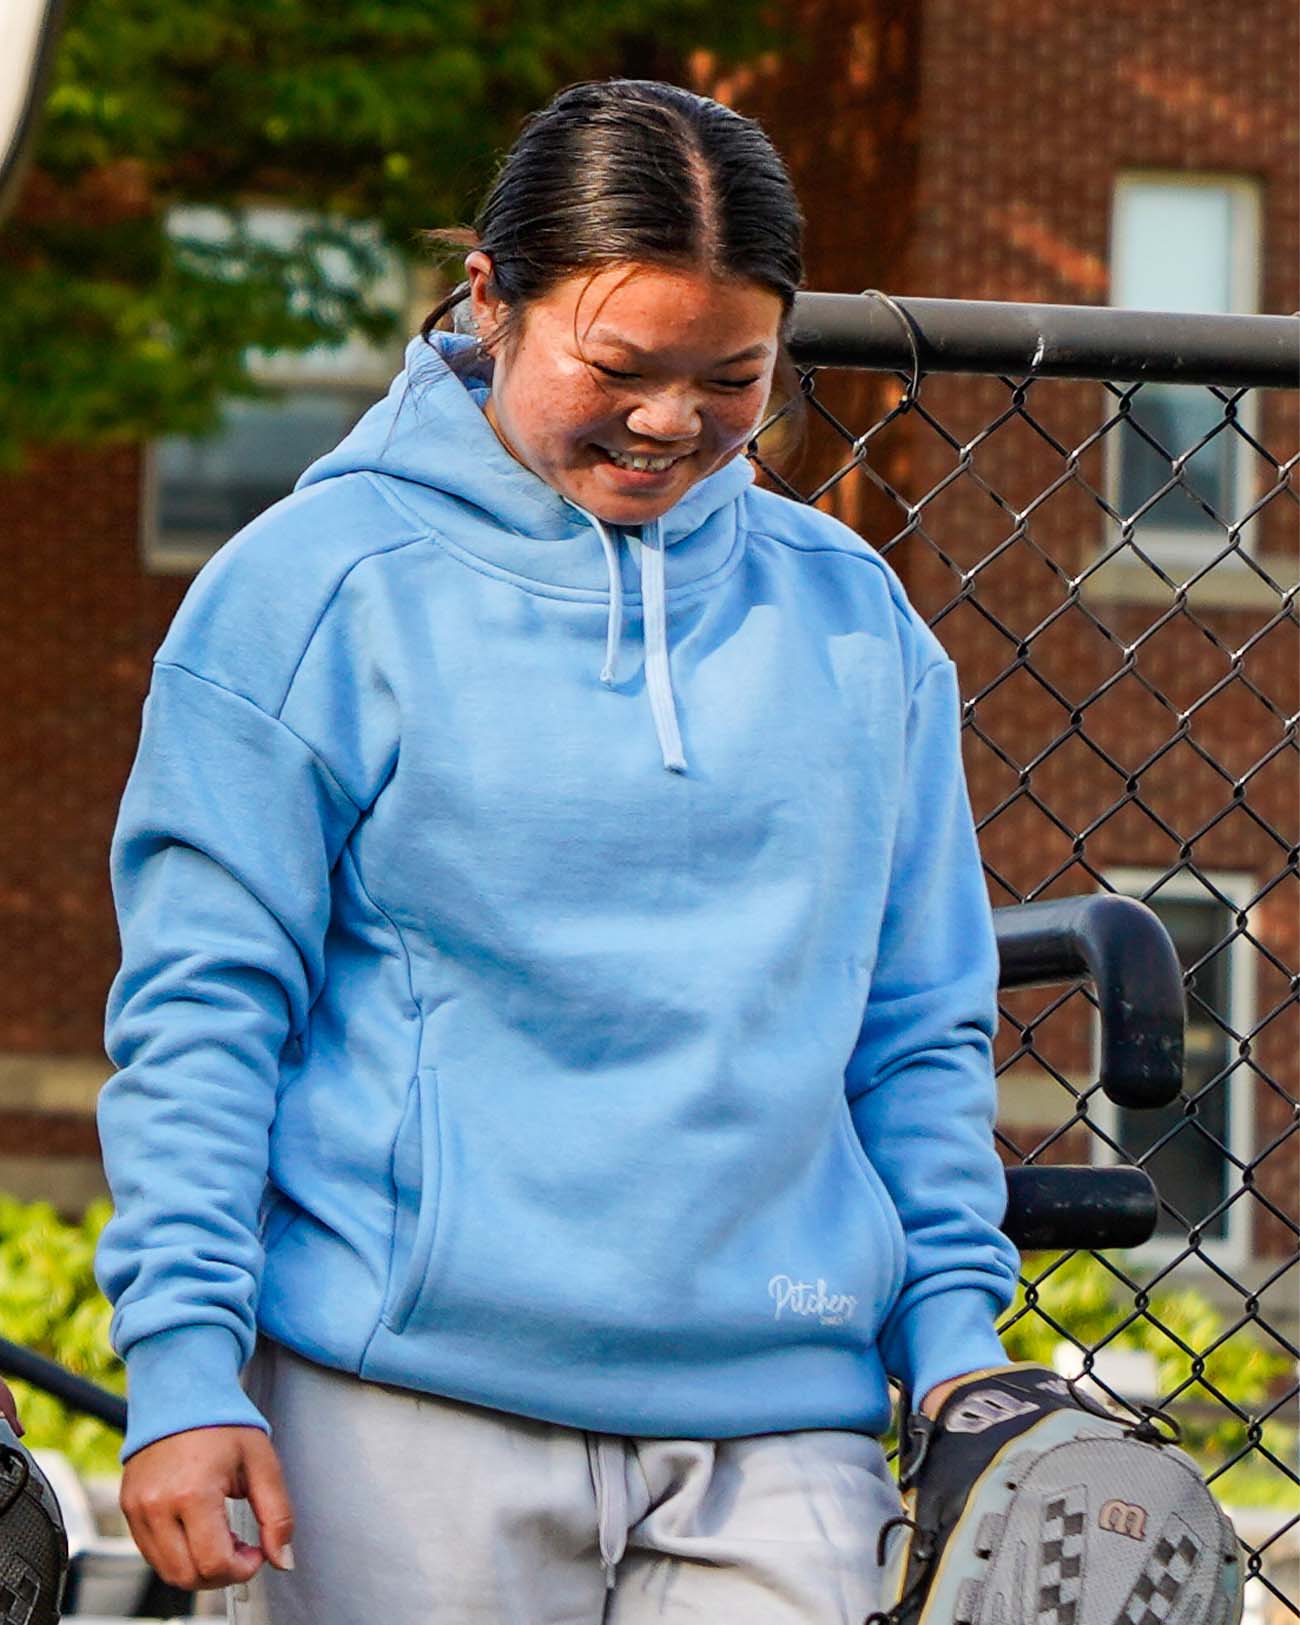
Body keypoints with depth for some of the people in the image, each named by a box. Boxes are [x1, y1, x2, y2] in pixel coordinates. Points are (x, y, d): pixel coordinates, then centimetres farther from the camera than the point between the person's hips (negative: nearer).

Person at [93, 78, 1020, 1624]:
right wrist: (182, 1358, -10)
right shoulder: (317, 586, 0)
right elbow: (199, 1003, -2)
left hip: (776, 1437, 3)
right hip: (409, 1413, -3)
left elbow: (922, 1030, 18)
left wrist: (953, 1332, 9)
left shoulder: (853, 615, 12)